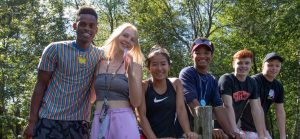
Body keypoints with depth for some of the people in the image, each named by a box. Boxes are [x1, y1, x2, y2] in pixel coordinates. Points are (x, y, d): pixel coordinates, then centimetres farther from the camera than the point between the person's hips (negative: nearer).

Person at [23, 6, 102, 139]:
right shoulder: (55, 49, -5)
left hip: (79, 123, 2)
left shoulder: (100, 55, 2)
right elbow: (40, 86, -2)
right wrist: (32, 121, -5)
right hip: (49, 120, -2)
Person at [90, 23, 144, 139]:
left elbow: (136, 102, -7)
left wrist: (130, 73, -14)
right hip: (99, 121, 2)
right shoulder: (100, 63, 7)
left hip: (124, 121, -2)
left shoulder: (134, 66, 2)